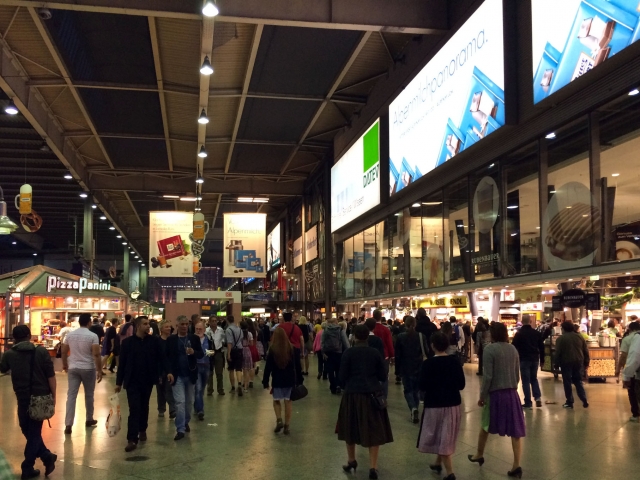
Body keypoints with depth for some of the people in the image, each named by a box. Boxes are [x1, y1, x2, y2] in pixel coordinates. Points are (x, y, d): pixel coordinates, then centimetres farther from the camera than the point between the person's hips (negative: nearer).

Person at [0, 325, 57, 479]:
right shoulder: (41, 351, -4)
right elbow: (51, 376, -7)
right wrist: (53, 396, 1)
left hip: (23, 397, -1)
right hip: (41, 396, 1)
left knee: (28, 431, 15)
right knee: (34, 431, 11)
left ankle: (46, 456, 6)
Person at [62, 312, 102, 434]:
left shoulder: (70, 334, 2)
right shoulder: (92, 336, -12)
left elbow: (64, 352, 9)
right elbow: (96, 355, -16)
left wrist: (64, 364, 24)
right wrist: (99, 370, -9)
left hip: (73, 368, 3)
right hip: (88, 369, -3)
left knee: (71, 395, 0)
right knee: (89, 395, 14)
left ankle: (68, 424, -6)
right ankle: (89, 420, 28)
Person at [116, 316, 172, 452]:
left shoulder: (154, 340, -1)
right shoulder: (127, 342, -4)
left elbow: (162, 357, -1)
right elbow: (122, 363, -1)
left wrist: (167, 371, -16)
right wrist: (119, 382, 0)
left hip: (148, 380, 2)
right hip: (132, 381, -2)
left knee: (144, 407, 16)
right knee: (134, 409, -8)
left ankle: (142, 430, 36)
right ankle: (132, 439, -9)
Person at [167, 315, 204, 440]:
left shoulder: (194, 338, 1)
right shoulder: (171, 339, -2)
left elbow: (201, 354, 0)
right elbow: (166, 357, 2)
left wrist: (193, 352, -21)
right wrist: (169, 372, -7)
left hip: (190, 375, 2)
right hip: (177, 376, -2)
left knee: (189, 401, 15)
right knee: (180, 402, -9)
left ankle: (186, 422, 34)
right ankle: (180, 429, -7)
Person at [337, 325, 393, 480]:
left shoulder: (348, 353, -6)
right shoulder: (375, 353, -1)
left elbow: (342, 376, -5)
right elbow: (383, 376, 3)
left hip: (353, 394, -1)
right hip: (373, 394, 1)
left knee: (351, 428, 18)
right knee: (374, 431, 5)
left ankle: (351, 461, 31)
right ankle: (373, 467, -1)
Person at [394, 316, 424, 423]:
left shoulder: (400, 337, -8)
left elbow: (397, 355, -5)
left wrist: (397, 370, 3)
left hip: (405, 368, -2)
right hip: (419, 367, 2)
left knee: (408, 389, 5)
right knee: (416, 389, 16)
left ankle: (413, 408, -19)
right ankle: (415, 410, 18)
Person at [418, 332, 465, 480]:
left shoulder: (428, 363, -14)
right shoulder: (455, 362, -3)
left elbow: (422, 386, -13)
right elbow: (461, 384, 0)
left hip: (434, 405, -4)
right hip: (453, 404, 4)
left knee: (439, 437, 3)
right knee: (445, 437, 18)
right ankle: (438, 463, 35)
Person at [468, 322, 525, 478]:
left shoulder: (489, 349, -13)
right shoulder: (513, 349, 3)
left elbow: (488, 376, -16)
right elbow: (517, 374, 10)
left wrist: (482, 395, -5)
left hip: (495, 393, -4)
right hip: (512, 393, 4)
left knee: (485, 426, 18)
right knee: (515, 429, 5)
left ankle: (479, 455, 35)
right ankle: (516, 465, 2)